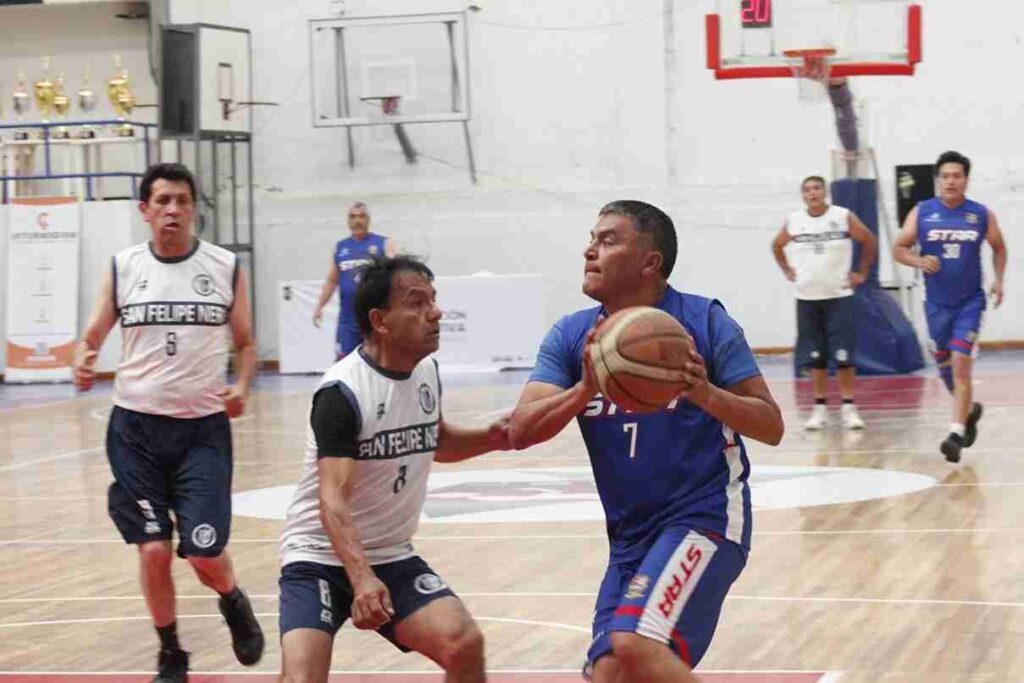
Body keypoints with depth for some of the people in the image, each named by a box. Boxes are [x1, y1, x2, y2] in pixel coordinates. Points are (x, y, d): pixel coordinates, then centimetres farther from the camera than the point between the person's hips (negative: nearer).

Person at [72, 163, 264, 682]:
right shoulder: (123, 268, 1)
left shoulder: (225, 268, 0)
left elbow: (245, 343, 9)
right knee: (153, 550, 0)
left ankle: (232, 602, 28)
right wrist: (83, 363, -18)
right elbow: (92, 338, 6)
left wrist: (242, 384, -11)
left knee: (205, 554, -7)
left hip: (203, 428, -1)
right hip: (136, 426, 1)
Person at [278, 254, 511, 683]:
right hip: (321, 558, -6)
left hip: (393, 557, 6)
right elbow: (333, 500, -31)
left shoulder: (427, 372, 1)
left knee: (464, 644, -14)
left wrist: (491, 438, 3)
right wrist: (361, 578, -45)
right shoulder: (343, 392, -21)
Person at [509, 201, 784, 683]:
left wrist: (705, 393, -27)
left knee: (637, 643, -26)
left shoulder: (704, 321, -8)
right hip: (630, 535, 6)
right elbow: (520, 432, -7)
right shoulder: (571, 337, 4)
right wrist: (585, 389, -24)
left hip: (704, 516, -6)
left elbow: (771, 426, -9)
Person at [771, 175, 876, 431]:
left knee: (843, 356, -5)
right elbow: (777, 246, 20)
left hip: (839, 296, -2)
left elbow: (869, 241, 5)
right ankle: (820, 407, 12)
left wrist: (862, 273, 2)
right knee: (816, 358, 5)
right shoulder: (794, 221, 2)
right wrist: (787, 271, 10)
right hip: (807, 298, 2)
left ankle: (848, 407, 1)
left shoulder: (844, 217, -5)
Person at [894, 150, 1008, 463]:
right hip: (936, 303, 2)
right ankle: (969, 410, 41)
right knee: (945, 366, 14)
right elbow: (899, 249, 1)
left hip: (970, 302, -2)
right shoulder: (921, 213, -3)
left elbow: (999, 248, 13)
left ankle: (956, 433, -15)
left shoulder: (983, 215, -2)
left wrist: (998, 280, 1)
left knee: (961, 364, -14)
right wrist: (918, 261, -18)